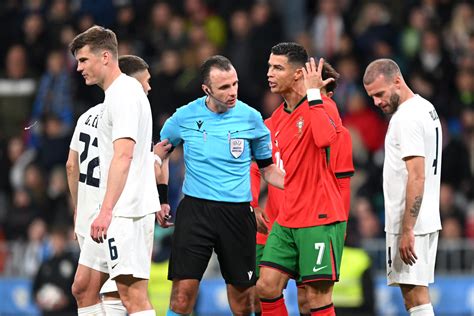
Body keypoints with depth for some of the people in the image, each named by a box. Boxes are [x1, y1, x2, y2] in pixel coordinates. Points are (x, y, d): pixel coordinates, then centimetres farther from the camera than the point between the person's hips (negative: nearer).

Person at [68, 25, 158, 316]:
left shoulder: (124, 94, -13)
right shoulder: (120, 93, 19)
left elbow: (123, 155, -23)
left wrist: (106, 211, -29)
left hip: (126, 213, -11)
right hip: (116, 213, 11)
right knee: (83, 288, 12)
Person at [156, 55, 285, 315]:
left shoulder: (250, 118, 0)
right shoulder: (185, 117, -1)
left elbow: (267, 169, 11)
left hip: (238, 213, 1)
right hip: (195, 209, -1)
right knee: (183, 291, -11)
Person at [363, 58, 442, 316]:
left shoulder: (406, 118, -17)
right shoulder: (426, 109, 15)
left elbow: (417, 177, -23)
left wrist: (406, 231, -24)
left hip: (409, 223, -10)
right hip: (427, 219, 10)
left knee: (414, 293, -11)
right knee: (416, 292, 12)